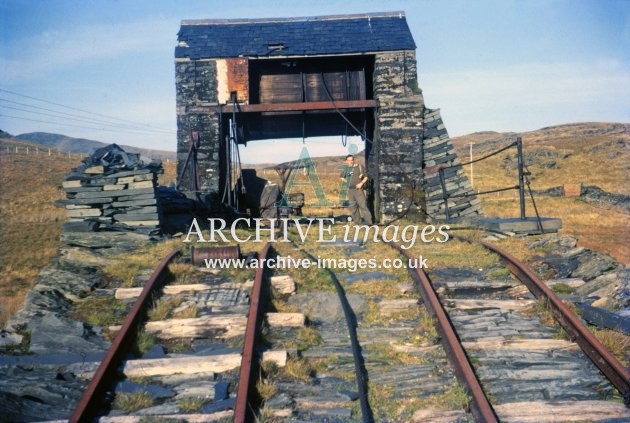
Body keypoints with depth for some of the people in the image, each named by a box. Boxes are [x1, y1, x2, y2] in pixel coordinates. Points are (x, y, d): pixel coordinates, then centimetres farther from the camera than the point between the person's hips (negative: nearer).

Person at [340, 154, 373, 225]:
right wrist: (346, 181, 10)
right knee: (353, 207, 8)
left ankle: (369, 222, -11)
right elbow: (342, 177, 29)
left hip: (358, 190, -5)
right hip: (350, 190, 5)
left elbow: (366, 177, -1)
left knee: (363, 205, -12)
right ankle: (357, 222, 18)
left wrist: (361, 183, -15)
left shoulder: (359, 167, -3)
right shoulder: (346, 169, 11)